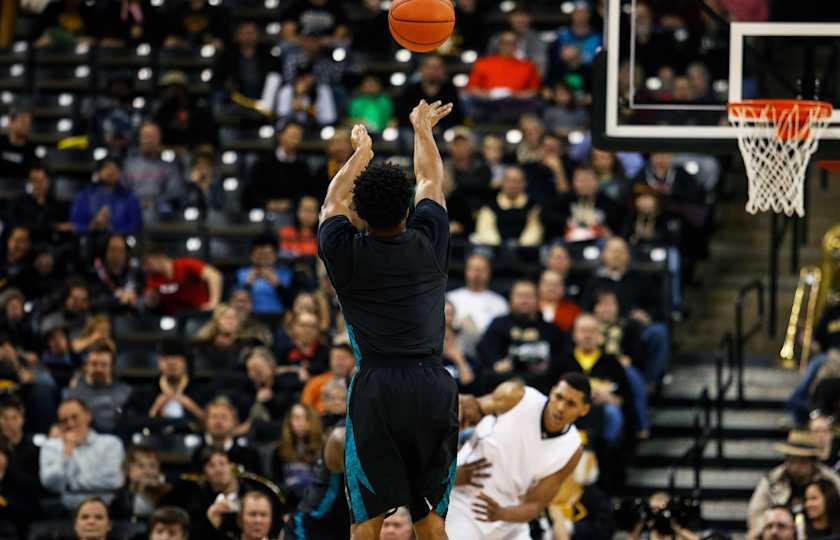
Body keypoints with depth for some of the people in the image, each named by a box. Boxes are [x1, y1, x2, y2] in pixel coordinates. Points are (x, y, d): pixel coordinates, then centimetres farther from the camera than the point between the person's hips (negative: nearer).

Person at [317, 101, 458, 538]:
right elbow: (432, 181, 26)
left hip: (376, 388, -2)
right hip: (434, 387, 2)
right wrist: (423, 128, 44)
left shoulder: (346, 254, 1)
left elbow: (333, 202, 24)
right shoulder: (428, 242, 6)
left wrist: (361, 151, 41)